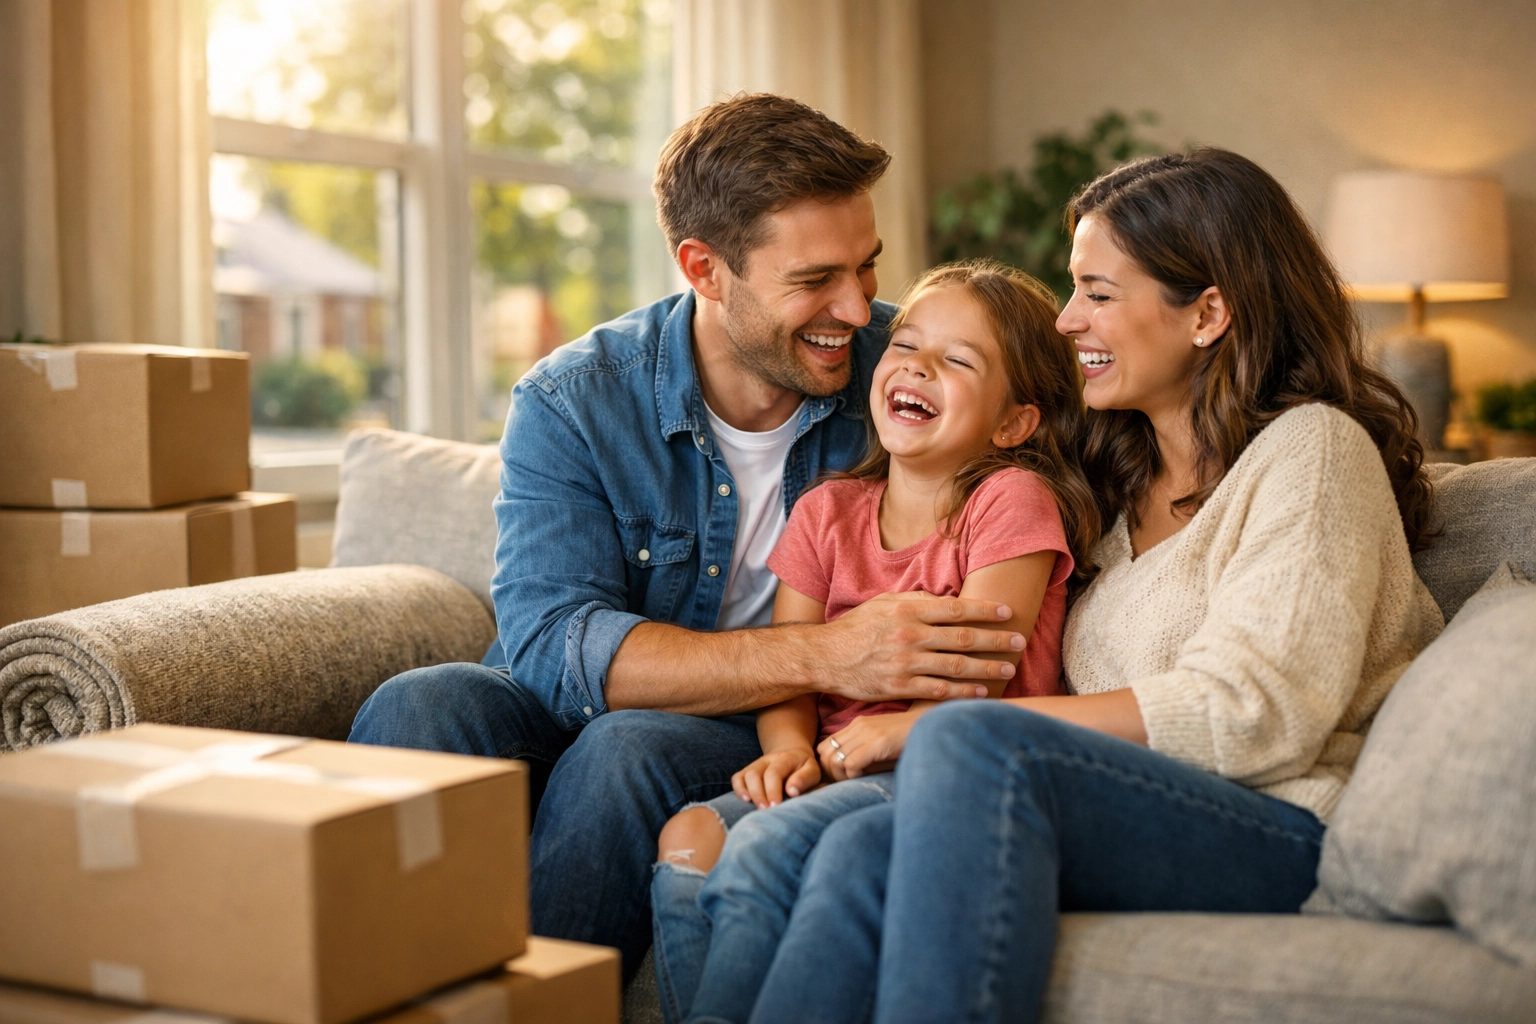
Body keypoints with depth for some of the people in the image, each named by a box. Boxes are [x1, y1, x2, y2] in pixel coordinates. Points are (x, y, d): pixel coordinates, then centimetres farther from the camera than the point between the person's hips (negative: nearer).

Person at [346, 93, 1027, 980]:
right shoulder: (569, 404, -9)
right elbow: (553, 647, -22)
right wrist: (826, 655, -34)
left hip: (765, 743, 0)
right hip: (570, 726, 1)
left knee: (629, 748, -33)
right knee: (423, 705, -30)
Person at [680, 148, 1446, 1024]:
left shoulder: (1311, 450, 1)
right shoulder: (1125, 475, 26)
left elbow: (1255, 713, -13)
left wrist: (924, 724, -14)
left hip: (1294, 839, -6)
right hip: (1142, 831, 6)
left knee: (971, 744, -32)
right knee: (866, 848, -25)